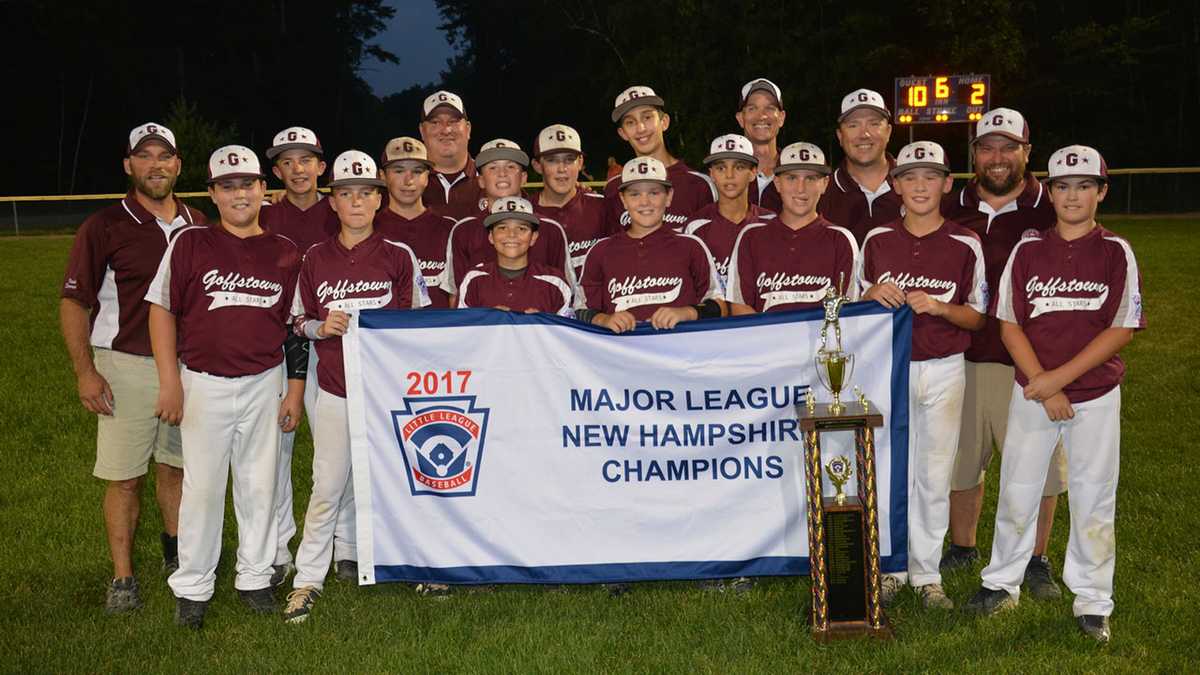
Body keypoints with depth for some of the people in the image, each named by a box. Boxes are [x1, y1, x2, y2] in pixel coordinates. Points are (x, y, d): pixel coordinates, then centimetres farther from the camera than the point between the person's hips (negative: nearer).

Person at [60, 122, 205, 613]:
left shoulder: (197, 225, 7)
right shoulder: (104, 227, -5)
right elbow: (73, 301, -5)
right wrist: (84, 371, -12)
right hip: (125, 366, -4)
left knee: (176, 466, 14)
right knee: (124, 477, -1)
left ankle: (175, 554, 30)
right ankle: (122, 577, 8)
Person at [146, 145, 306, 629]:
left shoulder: (284, 253, 5)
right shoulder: (189, 243, -2)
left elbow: (296, 327, 9)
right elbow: (162, 310, -1)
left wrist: (295, 389, 6)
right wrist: (170, 383, -7)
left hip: (265, 384, 2)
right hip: (204, 383, -2)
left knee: (260, 485, 10)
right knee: (202, 487, 2)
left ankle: (254, 578, 24)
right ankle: (192, 588, 15)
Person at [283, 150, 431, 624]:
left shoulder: (398, 256, 1)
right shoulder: (316, 260, 6)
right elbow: (298, 320, 12)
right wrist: (321, 326, -9)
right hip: (336, 389, 1)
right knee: (327, 487, -1)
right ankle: (308, 579, 8)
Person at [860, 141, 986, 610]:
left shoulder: (965, 245, -1)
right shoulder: (877, 240, 4)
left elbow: (978, 317, 1)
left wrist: (939, 307, -17)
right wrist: (875, 295, -11)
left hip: (943, 372, -1)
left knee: (934, 474, 4)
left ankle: (927, 573, 14)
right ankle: (890, 567, 17)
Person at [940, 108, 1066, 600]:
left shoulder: (1051, 210, -2)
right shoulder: (950, 209, 6)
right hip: (962, 358, 3)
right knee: (959, 458, 13)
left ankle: (1036, 561, 21)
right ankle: (962, 547, 33)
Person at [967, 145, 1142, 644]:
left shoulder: (1115, 252, -2)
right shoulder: (1028, 250, 2)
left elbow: (1121, 330, -8)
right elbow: (1010, 325, 0)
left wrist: (1059, 378, -15)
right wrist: (1045, 389, -11)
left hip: (1095, 395, -1)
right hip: (1032, 392, 1)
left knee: (1092, 498, 4)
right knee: (1017, 491, 8)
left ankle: (1092, 602, 17)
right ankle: (1002, 583, 26)